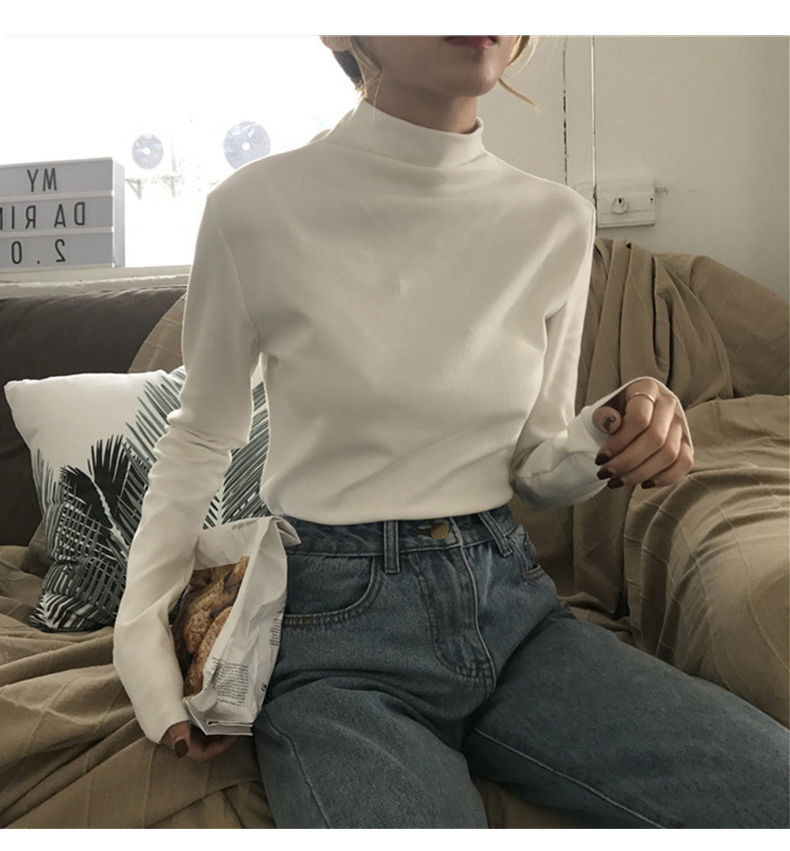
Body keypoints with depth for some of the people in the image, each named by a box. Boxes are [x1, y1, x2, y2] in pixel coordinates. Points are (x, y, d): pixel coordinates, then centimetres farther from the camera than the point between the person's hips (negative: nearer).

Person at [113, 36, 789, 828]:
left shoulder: (558, 220, 2)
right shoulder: (258, 206, -8)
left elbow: (535, 466, 10)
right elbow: (202, 435, 6)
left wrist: (612, 442, -11)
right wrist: (143, 617, -5)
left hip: (510, 600, 4)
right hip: (338, 618, -3)